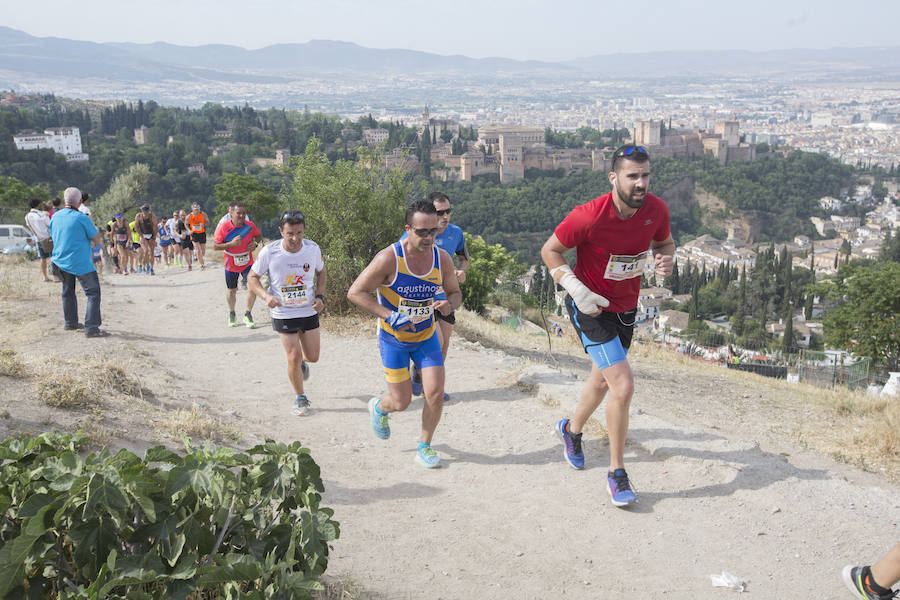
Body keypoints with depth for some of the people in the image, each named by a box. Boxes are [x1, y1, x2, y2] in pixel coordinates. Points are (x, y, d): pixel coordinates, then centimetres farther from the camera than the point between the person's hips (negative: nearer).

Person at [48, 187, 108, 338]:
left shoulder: (55, 217, 4)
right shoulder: (82, 218, -16)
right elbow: (96, 238, -10)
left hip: (60, 261, 7)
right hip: (80, 263, -7)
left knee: (68, 292, 22)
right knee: (93, 293, -3)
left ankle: (71, 322, 34)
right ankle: (91, 328, -11)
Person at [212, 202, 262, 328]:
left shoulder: (250, 225, -11)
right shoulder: (223, 227, -18)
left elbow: (258, 236, 10)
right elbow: (215, 246, -14)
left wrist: (255, 243, -12)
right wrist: (231, 243, -28)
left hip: (247, 263, 1)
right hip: (231, 265, -1)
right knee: (231, 290, 13)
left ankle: (248, 315, 3)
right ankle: (231, 314, 38)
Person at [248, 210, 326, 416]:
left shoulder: (313, 248, -10)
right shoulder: (269, 252, -17)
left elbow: (321, 272, 9)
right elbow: (253, 277, -5)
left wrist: (320, 296, -5)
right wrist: (266, 296, -23)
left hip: (309, 311, 3)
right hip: (283, 314, -2)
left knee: (312, 357, 9)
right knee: (294, 358, -6)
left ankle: (302, 362, 47)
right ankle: (300, 398, 18)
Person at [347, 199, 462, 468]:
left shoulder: (442, 259, -9)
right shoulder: (389, 258, -23)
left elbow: (455, 292, 7)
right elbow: (355, 292, -17)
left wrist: (449, 304, -18)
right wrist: (389, 316, -25)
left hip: (426, 336, 4)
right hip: (393, 338, -3)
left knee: (436, 394, -7)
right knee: (401, 402, 0)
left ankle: (424, 447, 17)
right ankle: (379, 408, 38)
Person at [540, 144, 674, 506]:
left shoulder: (656, 210, -11)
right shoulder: (589, 216, -26)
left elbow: (664, 241, 10)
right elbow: (550, 250, -13)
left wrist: (665, 259, -14)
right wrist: (576, 289, -22)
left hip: (626, 308, 6)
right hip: (590, 308, -6)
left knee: (602, 381, 23)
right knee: (623, 385, -16)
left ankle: (572, 430, 54)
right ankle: (616, 474, 2)